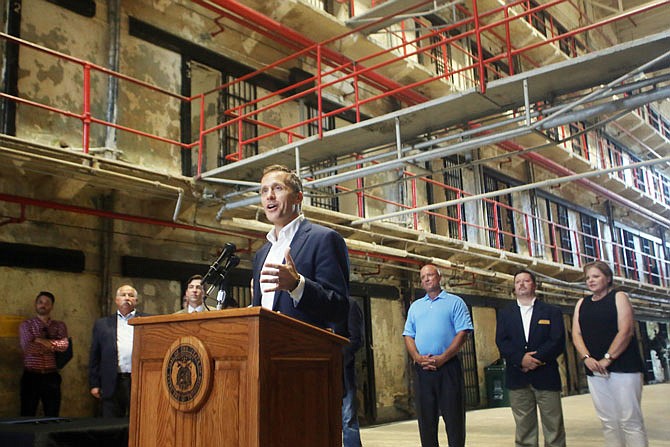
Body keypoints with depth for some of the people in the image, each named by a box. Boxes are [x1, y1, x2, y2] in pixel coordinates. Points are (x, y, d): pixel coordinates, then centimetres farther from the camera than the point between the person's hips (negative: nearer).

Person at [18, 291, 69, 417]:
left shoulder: (60, 326, 9)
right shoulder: (26, 325, 4)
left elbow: (64, 345, -9)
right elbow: (28, 347, -12)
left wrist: (40, 340, -10)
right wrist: (52, 345, -9)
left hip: (51, 377, 1)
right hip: (31, 376, -1)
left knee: (53, 417, 4)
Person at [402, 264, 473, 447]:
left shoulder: (455, 302, 5)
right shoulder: (415, 306, 19)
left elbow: (462, 333, -5)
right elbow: (408, 335, 13)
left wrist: (442, 358, -15)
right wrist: (418, 357, -7)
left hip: (448, 366, -4)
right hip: (422, 369, 4)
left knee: (454, 417, -2)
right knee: (426, 418, 6)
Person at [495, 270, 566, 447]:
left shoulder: (552, 311, 7)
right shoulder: (505, 313, 13)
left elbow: (558, 342, -4)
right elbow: (501, 342, 1)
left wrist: (536, 359, -15)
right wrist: (521, 359, -16)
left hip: (545, 376, -1)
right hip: (517, 378, 1)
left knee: (554, 427, 1)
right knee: (524, 428, 5)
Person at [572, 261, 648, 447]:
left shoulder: (619, 297, 2)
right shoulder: (582, 303, 16)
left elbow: (626, 331, -10)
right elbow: (576, 334, 8)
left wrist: (607, 358, -15)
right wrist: (587, 358, -9)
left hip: (622, 367, -5)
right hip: (594, 370, 5)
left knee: (630, 421, -7)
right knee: (608, 422, 5)